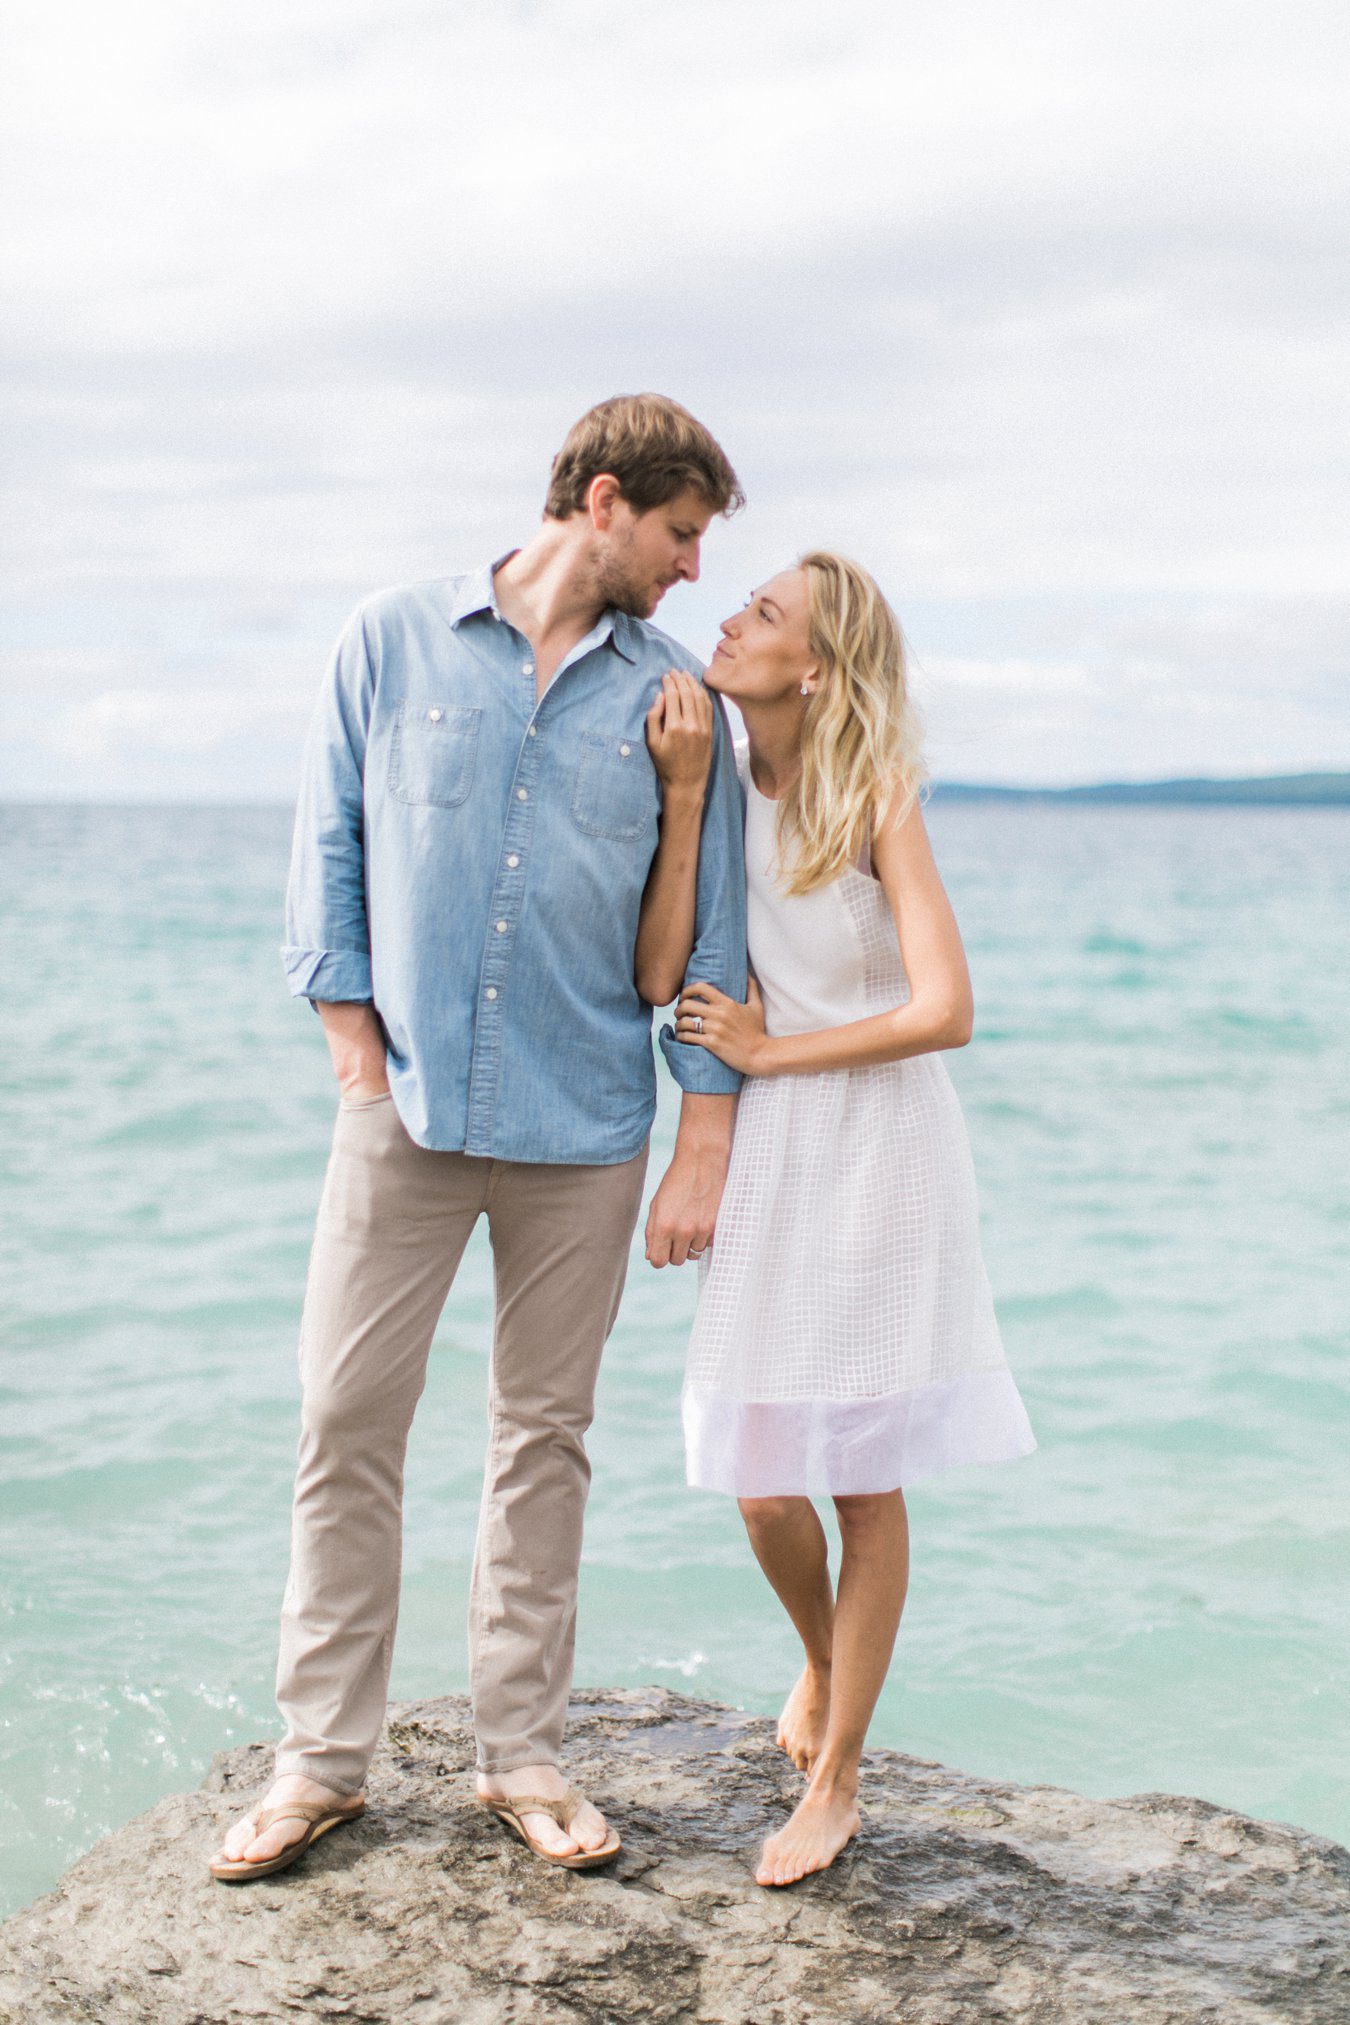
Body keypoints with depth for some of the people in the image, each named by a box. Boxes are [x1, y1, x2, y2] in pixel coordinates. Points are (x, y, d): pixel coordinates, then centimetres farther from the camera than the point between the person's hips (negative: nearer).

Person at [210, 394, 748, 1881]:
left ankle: (519, 1754, 20)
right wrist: (358, 1053, -3)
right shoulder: (394, 642, 3)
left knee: (544, 1438, 8)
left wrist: (704, 1153, 0)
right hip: (407, 1109, -1)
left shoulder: (670, 697, 6)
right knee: (346, 1424, 0)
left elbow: (705, 932, 5)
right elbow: (327, 853, 4)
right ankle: (323, 1758, 13)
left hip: (582, 1130, 1)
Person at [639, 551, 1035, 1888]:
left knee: (866, 1482, 6)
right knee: (762, 1480, 4)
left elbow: (945, 1011, -20)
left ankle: (835, 1778, 21)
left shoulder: (877, 800, -11)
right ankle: (820, 1657, 38)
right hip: (768, 1160, 4)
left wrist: (768, 1050, -11)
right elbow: (655, 974, -8)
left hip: (881, 1149, -4)